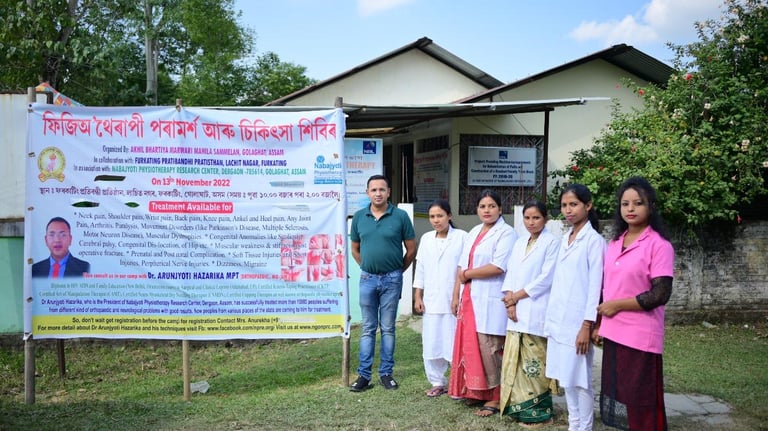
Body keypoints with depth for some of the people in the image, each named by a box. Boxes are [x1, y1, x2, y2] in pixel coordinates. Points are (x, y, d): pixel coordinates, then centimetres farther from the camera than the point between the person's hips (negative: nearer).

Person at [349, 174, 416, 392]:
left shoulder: (400, 216, -6)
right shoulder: (359, 217, 2)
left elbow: (411, 249, 1)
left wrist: (398, 271, 5)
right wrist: (367, 268, 11)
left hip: (392, 279, -2)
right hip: (367, 279, 2)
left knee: (388, 328, 7)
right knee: (368, 329, 8)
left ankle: (386, 373, 17)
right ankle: (364, 375, 13)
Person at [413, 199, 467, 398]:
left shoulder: (462, 237, -5)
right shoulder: (426, 239, 9)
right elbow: (420, 269, 12)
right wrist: (417, 297, 9)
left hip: (455, 301, -4)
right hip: (431, 301, 4)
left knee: (456, 344, 0)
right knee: (432, 343, 8)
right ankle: (438, 382, 22)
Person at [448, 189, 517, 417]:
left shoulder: (506, 233, -8)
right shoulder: (473, 233, 16)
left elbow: (498, 267, -19)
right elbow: (462, 266, 16)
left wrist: (467, 274, -8)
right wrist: (456, 296, 10)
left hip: (491, 301, -7)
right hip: (469, 299, 7)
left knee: (489, 349, -4)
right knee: (471, 346, 10)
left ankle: (496, 397, 8)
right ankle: (477, 391, 22)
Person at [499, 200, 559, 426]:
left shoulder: (552, 242, -5)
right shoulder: (519, 243, 15)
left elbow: (546, 279, -12)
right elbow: (510, 274, 11)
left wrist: (516, 296, -9)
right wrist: (510, 302, -4)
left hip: (537, 312, -6)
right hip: (516, 310, 6)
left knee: (534, 363, -3)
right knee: (515, 360, 9)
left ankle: (538, 411, 7)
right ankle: (518, 405, 19)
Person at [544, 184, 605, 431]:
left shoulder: (594, 240, -9)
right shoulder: (564, 239, 12)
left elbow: (595, 285, -13)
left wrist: (587, 326, -16)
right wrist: (550, 318, 13)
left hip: (577, 322, -7)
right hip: (559, 321, 7)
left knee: (580, 380, 1)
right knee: (566, 378, 13)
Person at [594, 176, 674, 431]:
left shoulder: (659, 244, -11)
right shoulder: (614, 243, 10)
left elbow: (660, 295, -17)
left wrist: (618, 305, -13)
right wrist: (599, 324, 11)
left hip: (640, 337, -7)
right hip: (613, 333, 7)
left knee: (641, 404, 3)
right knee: (617, 398, 15)